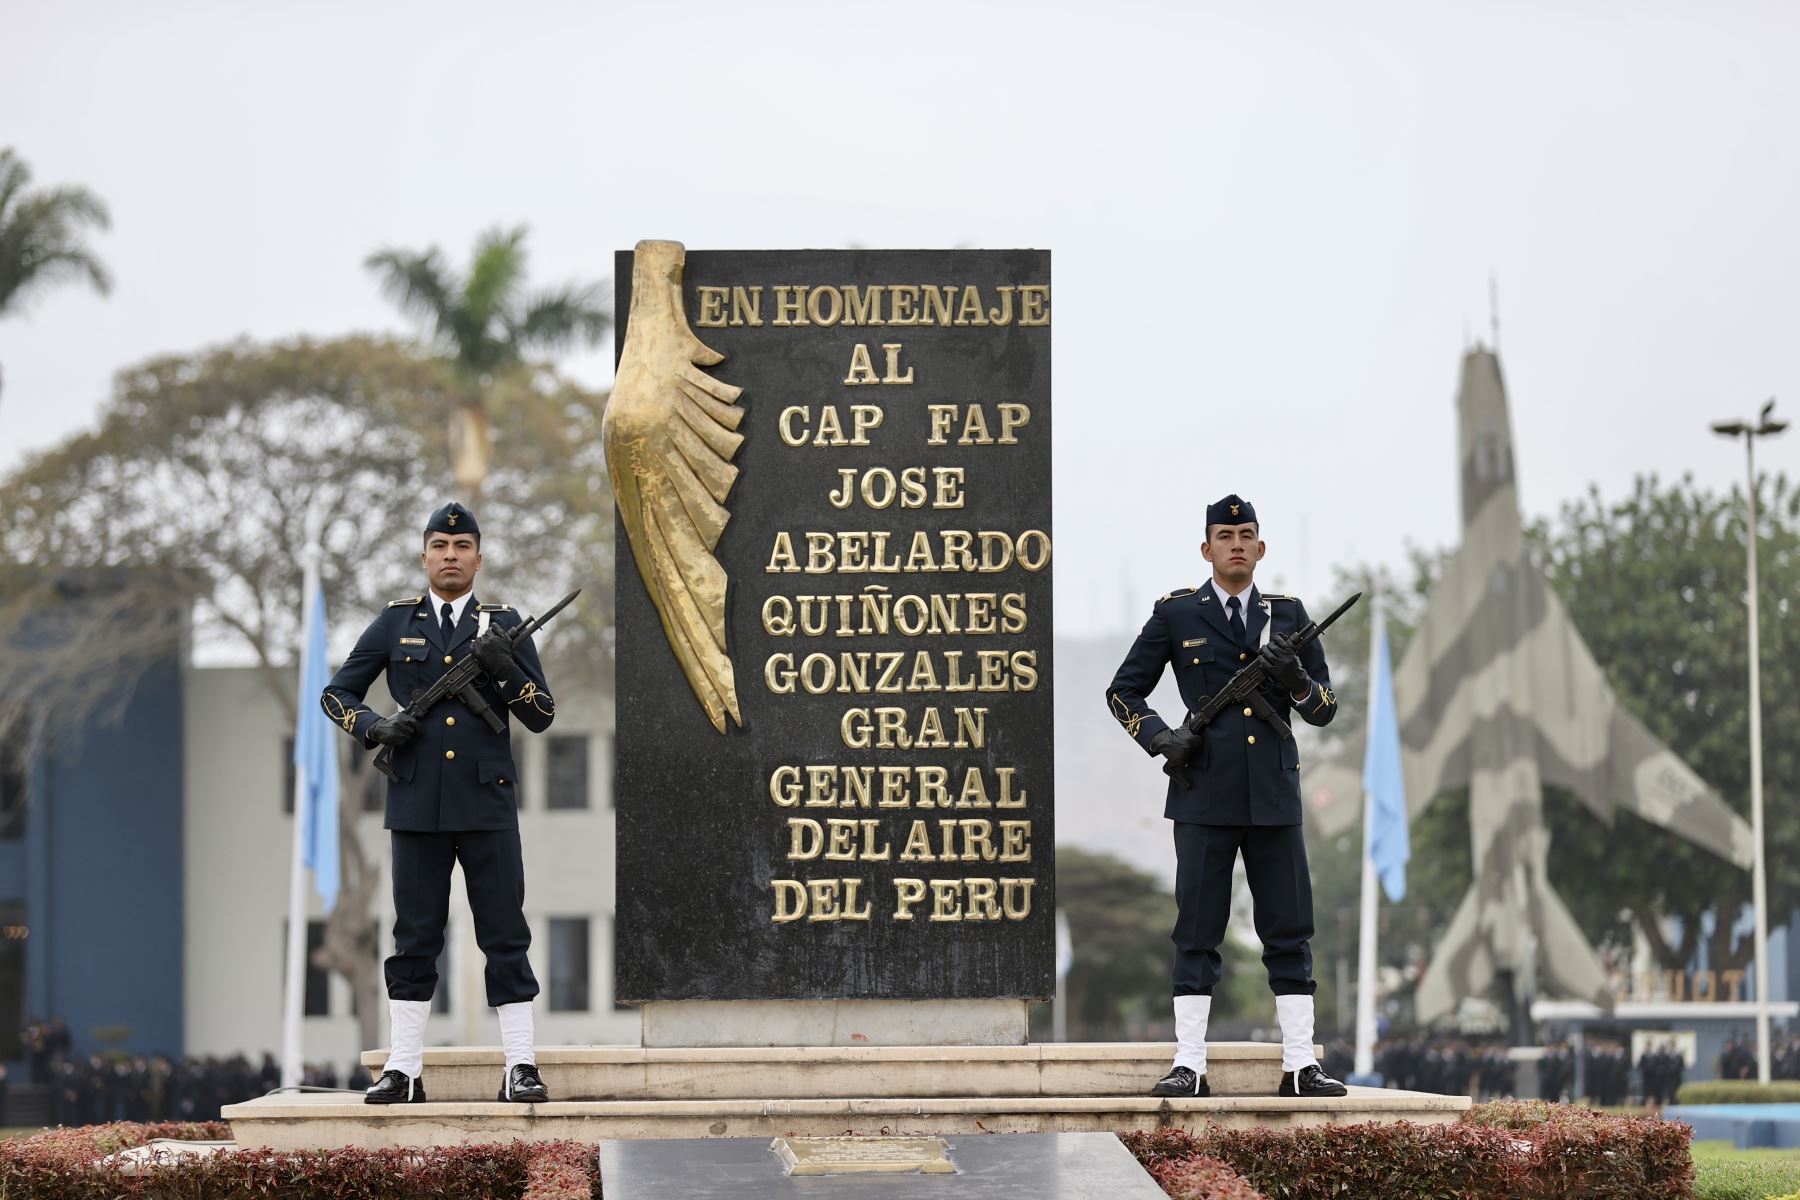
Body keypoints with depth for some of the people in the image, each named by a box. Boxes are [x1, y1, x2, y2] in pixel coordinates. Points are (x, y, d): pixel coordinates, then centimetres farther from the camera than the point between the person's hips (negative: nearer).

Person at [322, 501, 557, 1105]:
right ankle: (403, 1070, 7)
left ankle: (520, 1067, 1)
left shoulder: (503, 625, 7)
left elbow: (542, 715, 5)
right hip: (418, 805, 1)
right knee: (415, 940, 4)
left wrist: (505, 669, -13)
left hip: (487, 805, -1)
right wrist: (375, 727, -7)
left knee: (505, 936, -1)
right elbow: (335, 694, 12)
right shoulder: (396, 623, 8)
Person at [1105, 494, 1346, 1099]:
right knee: (1197, 934, -1)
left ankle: (1300, 1065, 5)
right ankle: (1188, 1066, 1)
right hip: (1205, 795, -2)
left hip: (1274, 797, 2)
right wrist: (1160, 737, -7)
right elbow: (1122, 692, 10)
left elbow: (1325, 708, 11)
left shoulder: (1289, 614, 11)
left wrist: (1294, 678, -10)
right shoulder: (1176, 614, 5)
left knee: (1290, 933, 2)